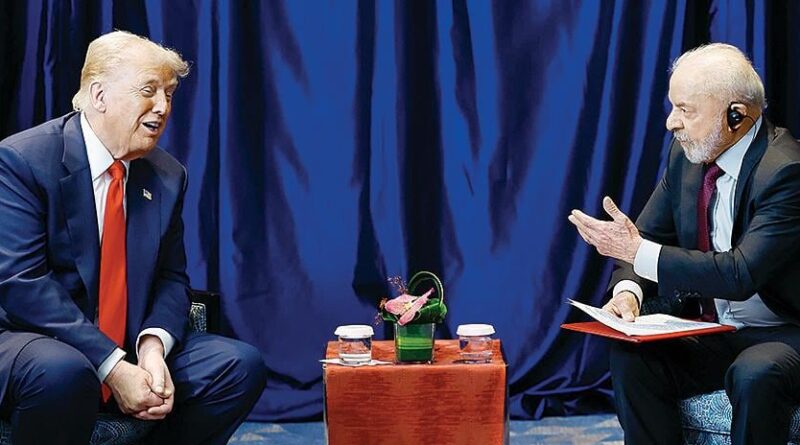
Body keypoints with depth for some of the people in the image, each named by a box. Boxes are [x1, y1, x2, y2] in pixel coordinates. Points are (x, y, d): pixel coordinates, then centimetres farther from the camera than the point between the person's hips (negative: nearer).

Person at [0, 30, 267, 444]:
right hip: (34, 342, -6)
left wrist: (153, 344, -17)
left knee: (241, 364, -11)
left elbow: (171, 278, 8)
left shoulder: (167, 176, 6)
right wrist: (113, 367, -26)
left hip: (130, 348, 6)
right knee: (63, 372, -38)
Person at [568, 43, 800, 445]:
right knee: (630, 357, -19)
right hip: (714, 331, 6)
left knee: (755, 375, -37)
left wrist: (638, 252, -29)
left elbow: (742, 274, -30)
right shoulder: (687, 154, 1)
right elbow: (648, 233, 7)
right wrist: (628, 290, -15)